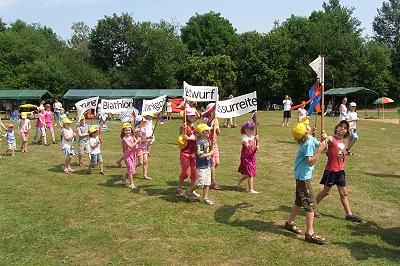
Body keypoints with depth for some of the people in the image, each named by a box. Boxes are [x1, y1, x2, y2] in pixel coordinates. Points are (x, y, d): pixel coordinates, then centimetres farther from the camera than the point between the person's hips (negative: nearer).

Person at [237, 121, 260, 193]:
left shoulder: (253, 137, 8)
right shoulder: (245, 138, -14)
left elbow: (255, 147, 13)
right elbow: (248, 147, -29)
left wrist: (257, 148, -11)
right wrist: (254, 140, -35)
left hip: (252, 157, 8)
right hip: (246, 157, -8)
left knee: (247, 173, 16)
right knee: (250, 173, -6)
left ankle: (239, 180, 40)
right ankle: (251, 189, 2)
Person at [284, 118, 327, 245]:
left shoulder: (311, 140, 6)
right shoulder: (308, 144, -21)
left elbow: (322, 147, 11)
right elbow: (310, 162, -24)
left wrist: (323, 140, -6)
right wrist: (319, 150, -26)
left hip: (301, 176, 10)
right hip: (304, 177, -10)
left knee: (299, 201, 21)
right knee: (311, 203, -6)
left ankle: (290, 223, 34)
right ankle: (310, 234, -2)